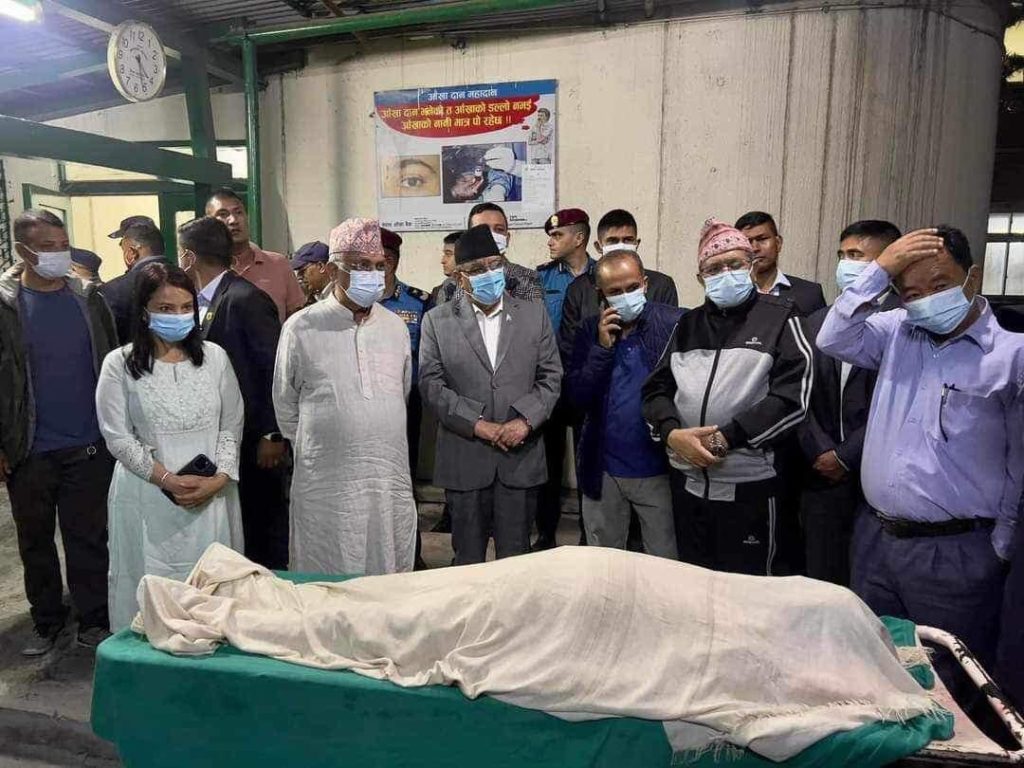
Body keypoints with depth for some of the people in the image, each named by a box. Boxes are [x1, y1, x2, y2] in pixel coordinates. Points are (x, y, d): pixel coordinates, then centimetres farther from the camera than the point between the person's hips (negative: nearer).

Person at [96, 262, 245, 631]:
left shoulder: (214, 357, 4)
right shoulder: (120, 364, -2)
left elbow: (231, 425, 4)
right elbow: (119, 437, -4)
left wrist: (218, 478, -9)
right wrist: (168, 480, -12)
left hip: (211, 496, 2)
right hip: (148, 498, -1)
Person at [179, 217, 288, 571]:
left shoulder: (245, 299, -16)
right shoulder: (204, 301, 9)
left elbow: (278, 368, -18)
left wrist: (273, 435, -16)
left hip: (253, 441, -8)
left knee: (262, 528, 6)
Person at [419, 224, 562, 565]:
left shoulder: (534, 313, 5)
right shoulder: (438, 320, 2)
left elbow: (550, 376, 4)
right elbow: (431, 384, -3)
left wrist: (526, 420, -11)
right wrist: (479, 424, -12)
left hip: (520, 456, 1)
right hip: (464, 457, 0)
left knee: (516, 557, 10)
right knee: (468, 558, 12)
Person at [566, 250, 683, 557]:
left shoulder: (675, 324, -9)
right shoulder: (590, 331, 1)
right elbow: (576, 399, -6)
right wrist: (602, 347, -15)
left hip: (659, 469, -3)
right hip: (602, 470, 3)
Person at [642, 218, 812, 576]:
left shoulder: (779, 318, -2)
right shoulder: (688, 324, 13)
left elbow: (791, 397, -11)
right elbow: (657, 387, 8)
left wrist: (727, 437, -15)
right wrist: (672, 433, -11)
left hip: (749, 484, -4)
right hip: (687, 481, 5)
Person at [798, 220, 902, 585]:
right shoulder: (817, 321, 12)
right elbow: (803, 397, 6)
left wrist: (846, 457, -10)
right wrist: (820, 453, -6)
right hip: (822, 476, 5)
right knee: (821, 581, 12)